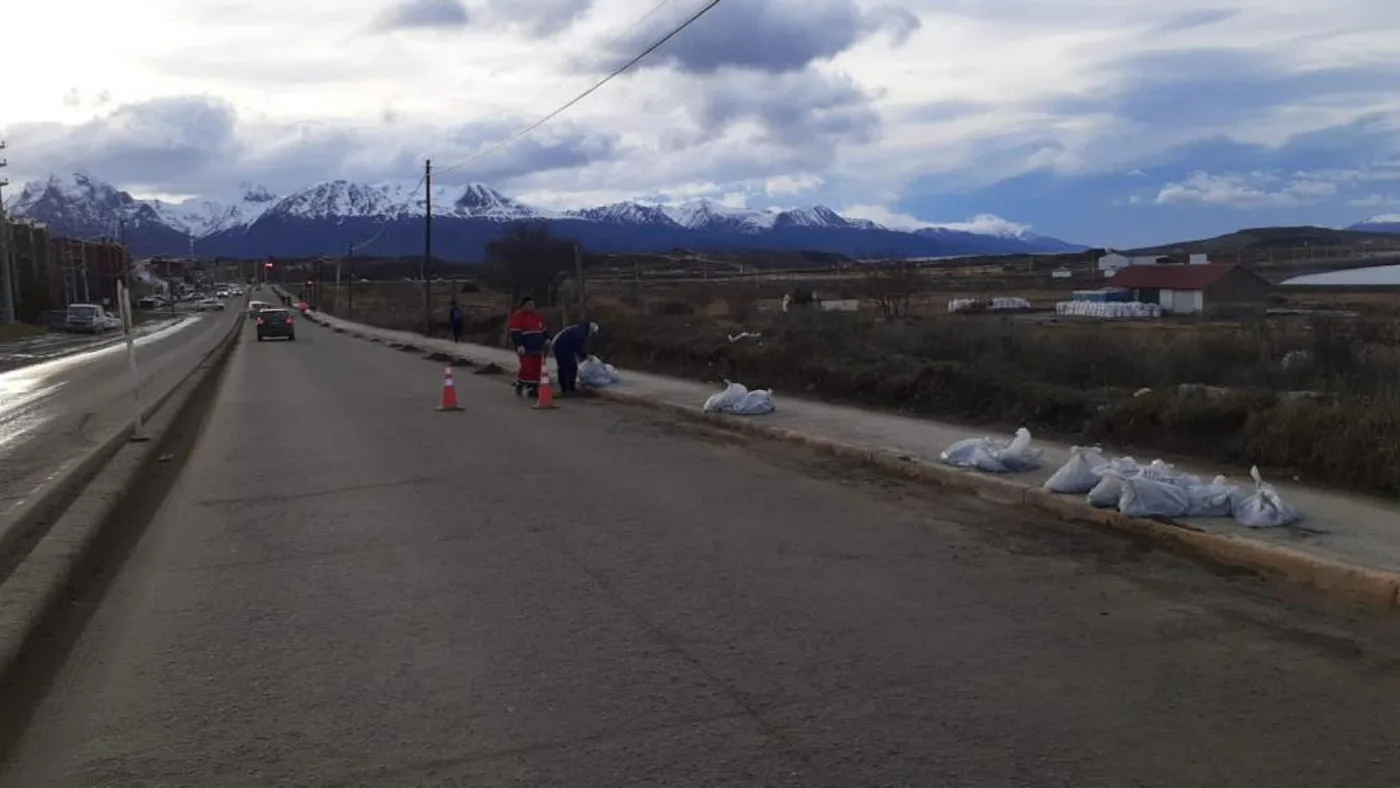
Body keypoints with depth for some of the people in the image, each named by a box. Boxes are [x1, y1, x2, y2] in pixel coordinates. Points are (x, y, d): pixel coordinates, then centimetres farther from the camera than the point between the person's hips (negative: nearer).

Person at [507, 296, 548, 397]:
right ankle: (519, 386, 2)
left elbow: (544, 330, 22)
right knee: (527, 368, -14)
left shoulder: (537, 316, 15)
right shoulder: (518, 316, -8)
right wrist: (519, 346, -24)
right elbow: (515, 333, -15)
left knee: (537, 368, 4)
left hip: (537, 348, 7)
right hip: (525, 349, -7)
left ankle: (533, 389, 11)